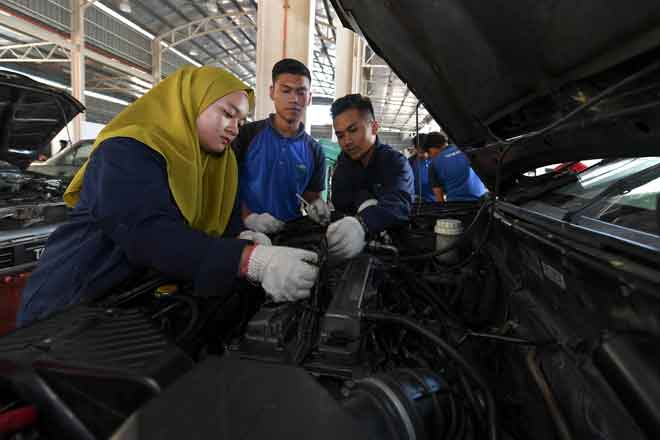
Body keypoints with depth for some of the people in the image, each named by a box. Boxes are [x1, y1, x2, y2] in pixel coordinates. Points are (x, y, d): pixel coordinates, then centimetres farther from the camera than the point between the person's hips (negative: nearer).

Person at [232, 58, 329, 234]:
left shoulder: (315, 151, 7)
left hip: (291, 234, 3)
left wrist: (316, 207, -9)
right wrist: (249, 218, -14)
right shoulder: (247, 134, 1)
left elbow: (312, 196, 13)